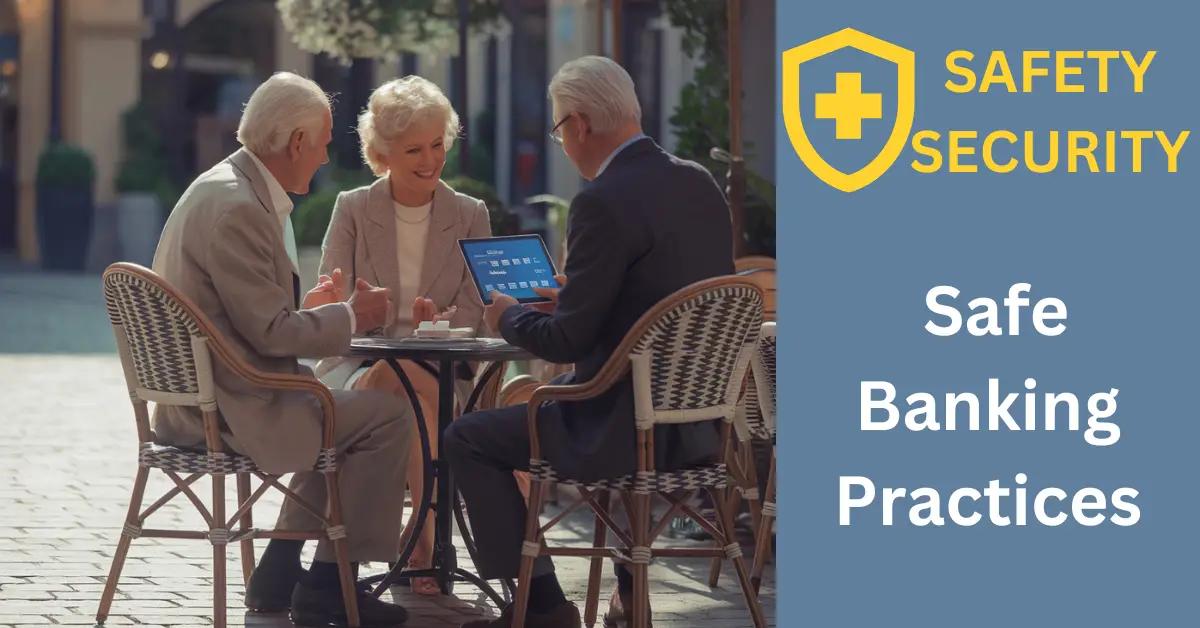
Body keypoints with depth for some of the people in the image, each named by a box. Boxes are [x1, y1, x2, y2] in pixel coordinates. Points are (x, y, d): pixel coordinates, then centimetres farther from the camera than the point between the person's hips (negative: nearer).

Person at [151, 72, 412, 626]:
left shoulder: (227, 187, 11)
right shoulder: (237, 208, -21)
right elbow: (270, 332, -21)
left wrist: (335, 311, 8)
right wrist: (351, 317, -8)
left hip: (197, 394, 11)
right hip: (227, 406, -11)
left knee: (338, 402, 26)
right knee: (386, 416, -7)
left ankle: (281, 572, 23)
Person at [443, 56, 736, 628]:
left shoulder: (603, 202, -20)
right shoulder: (699, 183, 5)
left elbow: (567, 342, -17)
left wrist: (507, 315, 3)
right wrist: (572, 297, 20)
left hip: (633, 426, -8)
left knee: (468, 439, 7)